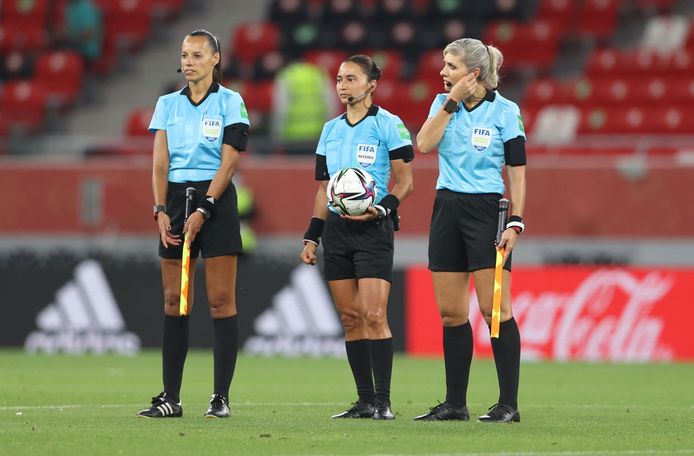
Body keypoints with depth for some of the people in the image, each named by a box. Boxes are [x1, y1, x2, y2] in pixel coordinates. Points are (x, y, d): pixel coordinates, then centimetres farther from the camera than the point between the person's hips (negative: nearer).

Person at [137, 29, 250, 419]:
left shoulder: (230, 102, -1)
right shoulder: (168, 104, 11)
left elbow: (228, 163, -8)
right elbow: (161, 162, 5)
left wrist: (203, 211, -15)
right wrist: (161, 210, -8)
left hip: (217, 200, -4)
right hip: (176, 198, 4)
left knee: (221, 300, -5)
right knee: (174, 300, 2)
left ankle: (221, 397, -3)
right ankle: (171, 397, 4)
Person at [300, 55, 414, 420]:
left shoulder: (389, 125, -3)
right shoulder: (331, 130, 15)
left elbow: (404, 181, -4)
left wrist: (381, 209, -21)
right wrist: (311, 236, 12)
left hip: (372, 227, -6)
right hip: (336, 226, 6)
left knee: (373, 315, -13)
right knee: (350, 318, 4)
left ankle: (383, 400, -11)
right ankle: (365, 400, 8)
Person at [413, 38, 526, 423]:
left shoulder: (505, 111, -5)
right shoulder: (443, 103, 9)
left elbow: (517, 171, -5)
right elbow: (424, 144, -8)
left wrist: (515, 223, -11)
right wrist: (452, 103, -10)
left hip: (486, 210, -5)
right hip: (447, 209, 5)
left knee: (494, 309, -9)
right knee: (450, 313, 6)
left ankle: (508, 405, -6)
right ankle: (455, 403, 12)